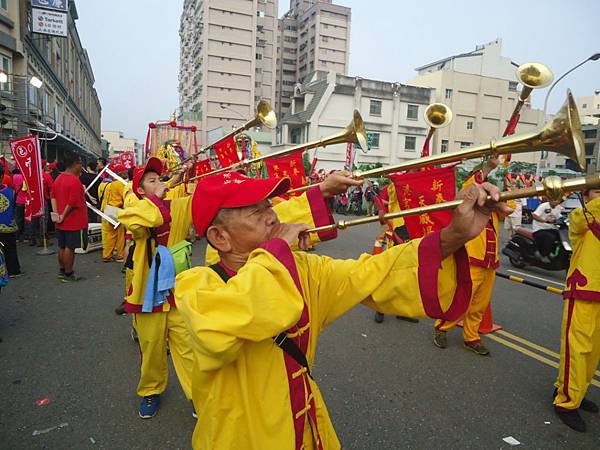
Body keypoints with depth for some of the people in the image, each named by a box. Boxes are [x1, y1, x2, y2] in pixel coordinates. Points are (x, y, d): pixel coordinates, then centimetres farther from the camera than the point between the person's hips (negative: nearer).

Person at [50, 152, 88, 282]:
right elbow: (72, 203, -23)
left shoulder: (59, 178, 9)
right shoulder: (75, 180, -19)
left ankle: (62, 271, 28)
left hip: (61, 222, 9)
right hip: (74, 221, -9)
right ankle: (68, 274, 9)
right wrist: (63, 216, -12)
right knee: (70, 247, 0)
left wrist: (56, 214, 3)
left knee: (62, 247, 17)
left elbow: (53, 197, 10)